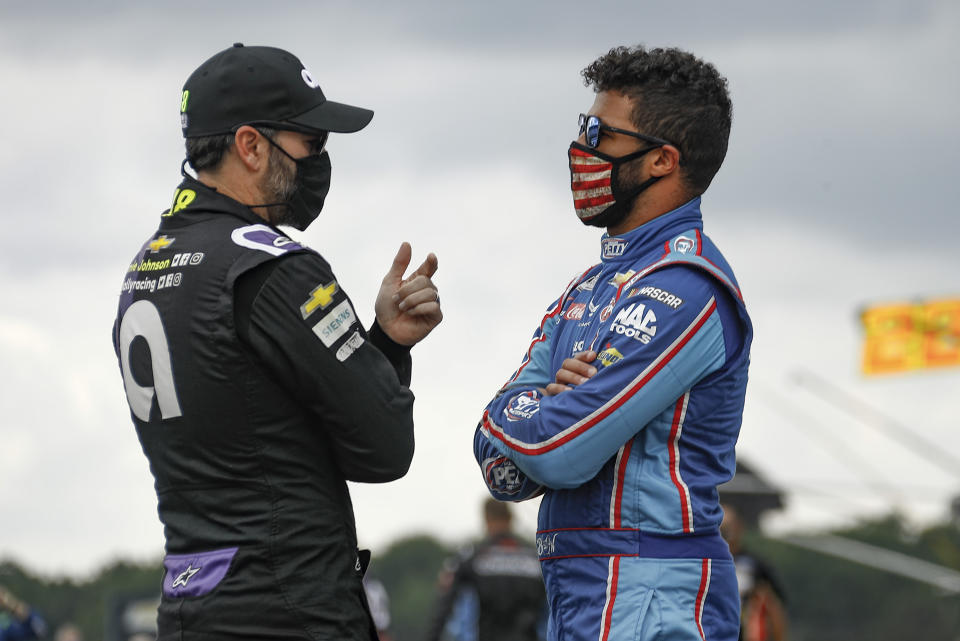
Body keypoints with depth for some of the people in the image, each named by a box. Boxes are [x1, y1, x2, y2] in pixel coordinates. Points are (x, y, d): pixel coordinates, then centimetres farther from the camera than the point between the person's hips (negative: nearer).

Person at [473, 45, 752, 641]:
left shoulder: (684, 289, -13)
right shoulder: (592, 286, 19)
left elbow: (559, 454, -19)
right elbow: (500, 463, 11)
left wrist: (519, 415, 3)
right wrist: (557, 402, -10)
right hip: (578, 592, 9)